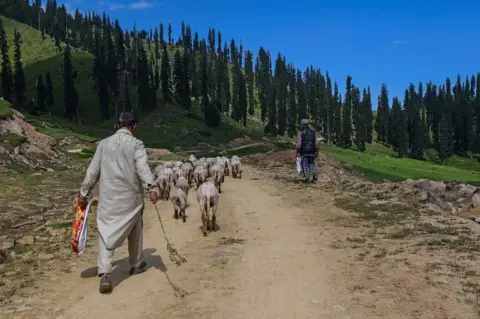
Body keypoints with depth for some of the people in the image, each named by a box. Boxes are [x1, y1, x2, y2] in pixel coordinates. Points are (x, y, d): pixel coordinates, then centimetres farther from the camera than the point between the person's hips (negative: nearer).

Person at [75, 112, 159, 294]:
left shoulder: (104, 143, 7)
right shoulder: (136, 144, -4)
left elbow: (93, 170, 7)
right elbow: (143, 167, -21)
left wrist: (83, 192, 13)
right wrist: (151, 188, -31)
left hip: (107, 196, 2)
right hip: (130, 196, -2)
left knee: (106, 233, 1)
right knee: (135, 230, 19)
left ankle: (104, 274, -13)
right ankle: (136, 265, 34)